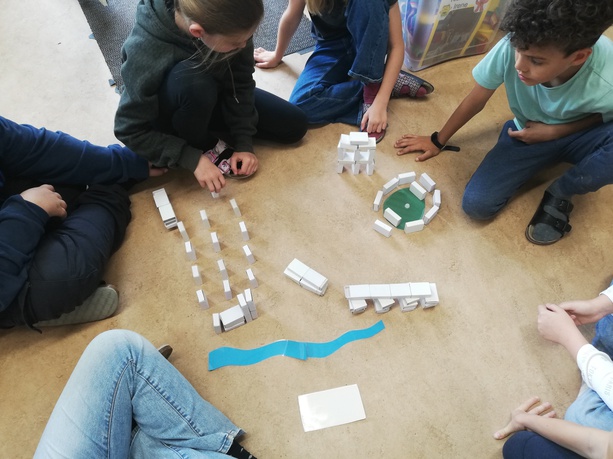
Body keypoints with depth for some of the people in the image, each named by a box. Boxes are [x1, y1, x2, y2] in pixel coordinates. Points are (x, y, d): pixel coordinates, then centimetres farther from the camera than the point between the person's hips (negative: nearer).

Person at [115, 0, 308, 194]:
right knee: (195, 82, -41)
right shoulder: (145, 51, -37)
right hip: (170, 115, -4)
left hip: (214, 97, 4)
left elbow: (241, 81, -15)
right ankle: (204, 146, -8)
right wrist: (192, 159, -31)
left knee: (295, 126, -3)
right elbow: (130, 130, -26)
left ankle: (206, 128, 7)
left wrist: (244, 142, -20)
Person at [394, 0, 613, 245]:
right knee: (476, 204, -20)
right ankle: (548, 161, 8)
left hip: (581, 134, 0)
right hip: (528, 134, 1)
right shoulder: (511, 47, -31)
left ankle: (560, 193, -4)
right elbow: (475, 100, -13)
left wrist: (555, 131, -23)